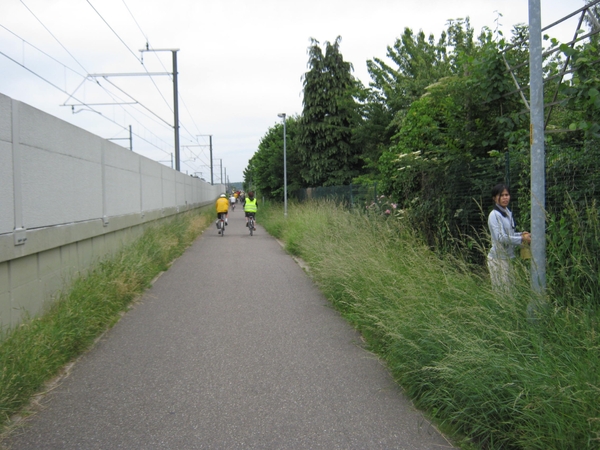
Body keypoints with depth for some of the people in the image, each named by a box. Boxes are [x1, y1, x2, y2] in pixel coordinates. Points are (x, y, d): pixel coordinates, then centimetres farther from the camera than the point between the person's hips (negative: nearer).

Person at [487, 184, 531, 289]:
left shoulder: (508, 213, 13)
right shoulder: (494, 215, -14)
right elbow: (500, 237, -20)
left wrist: (520, 234, 3)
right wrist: (521, 239, -17)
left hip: (508, 256, 8)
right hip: (498, 257, -8)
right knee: (502, 289, -5)